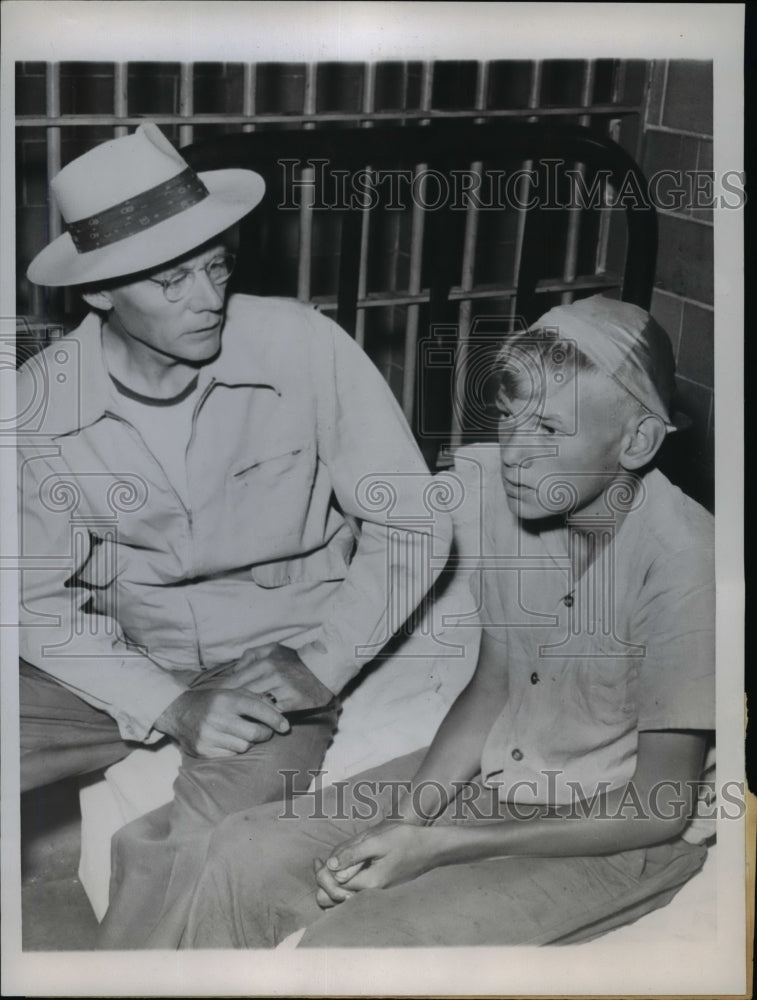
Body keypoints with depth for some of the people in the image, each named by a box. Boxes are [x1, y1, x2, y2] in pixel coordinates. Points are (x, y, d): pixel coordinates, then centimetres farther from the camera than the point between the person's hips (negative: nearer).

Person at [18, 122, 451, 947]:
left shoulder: (304, 347, -17)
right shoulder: (38, 402, -11)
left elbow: (411, 523, -9)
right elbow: (36, 597, -4)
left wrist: (320, 666, -18)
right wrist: (169, 704, -17)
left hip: (279, 658, -2)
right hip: (124, 664, 3)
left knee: (198, 857, -29)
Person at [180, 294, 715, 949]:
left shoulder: (680, 560, -26)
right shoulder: (491, 488, -9)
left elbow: (661, 807, -19)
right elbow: (491, 686, 2)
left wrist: (439, 846, -21)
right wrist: (405, 821, -13)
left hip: (620, 839, -5)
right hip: (488, 779, 6)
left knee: (346, 942, -22)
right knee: (247, 853, -8)